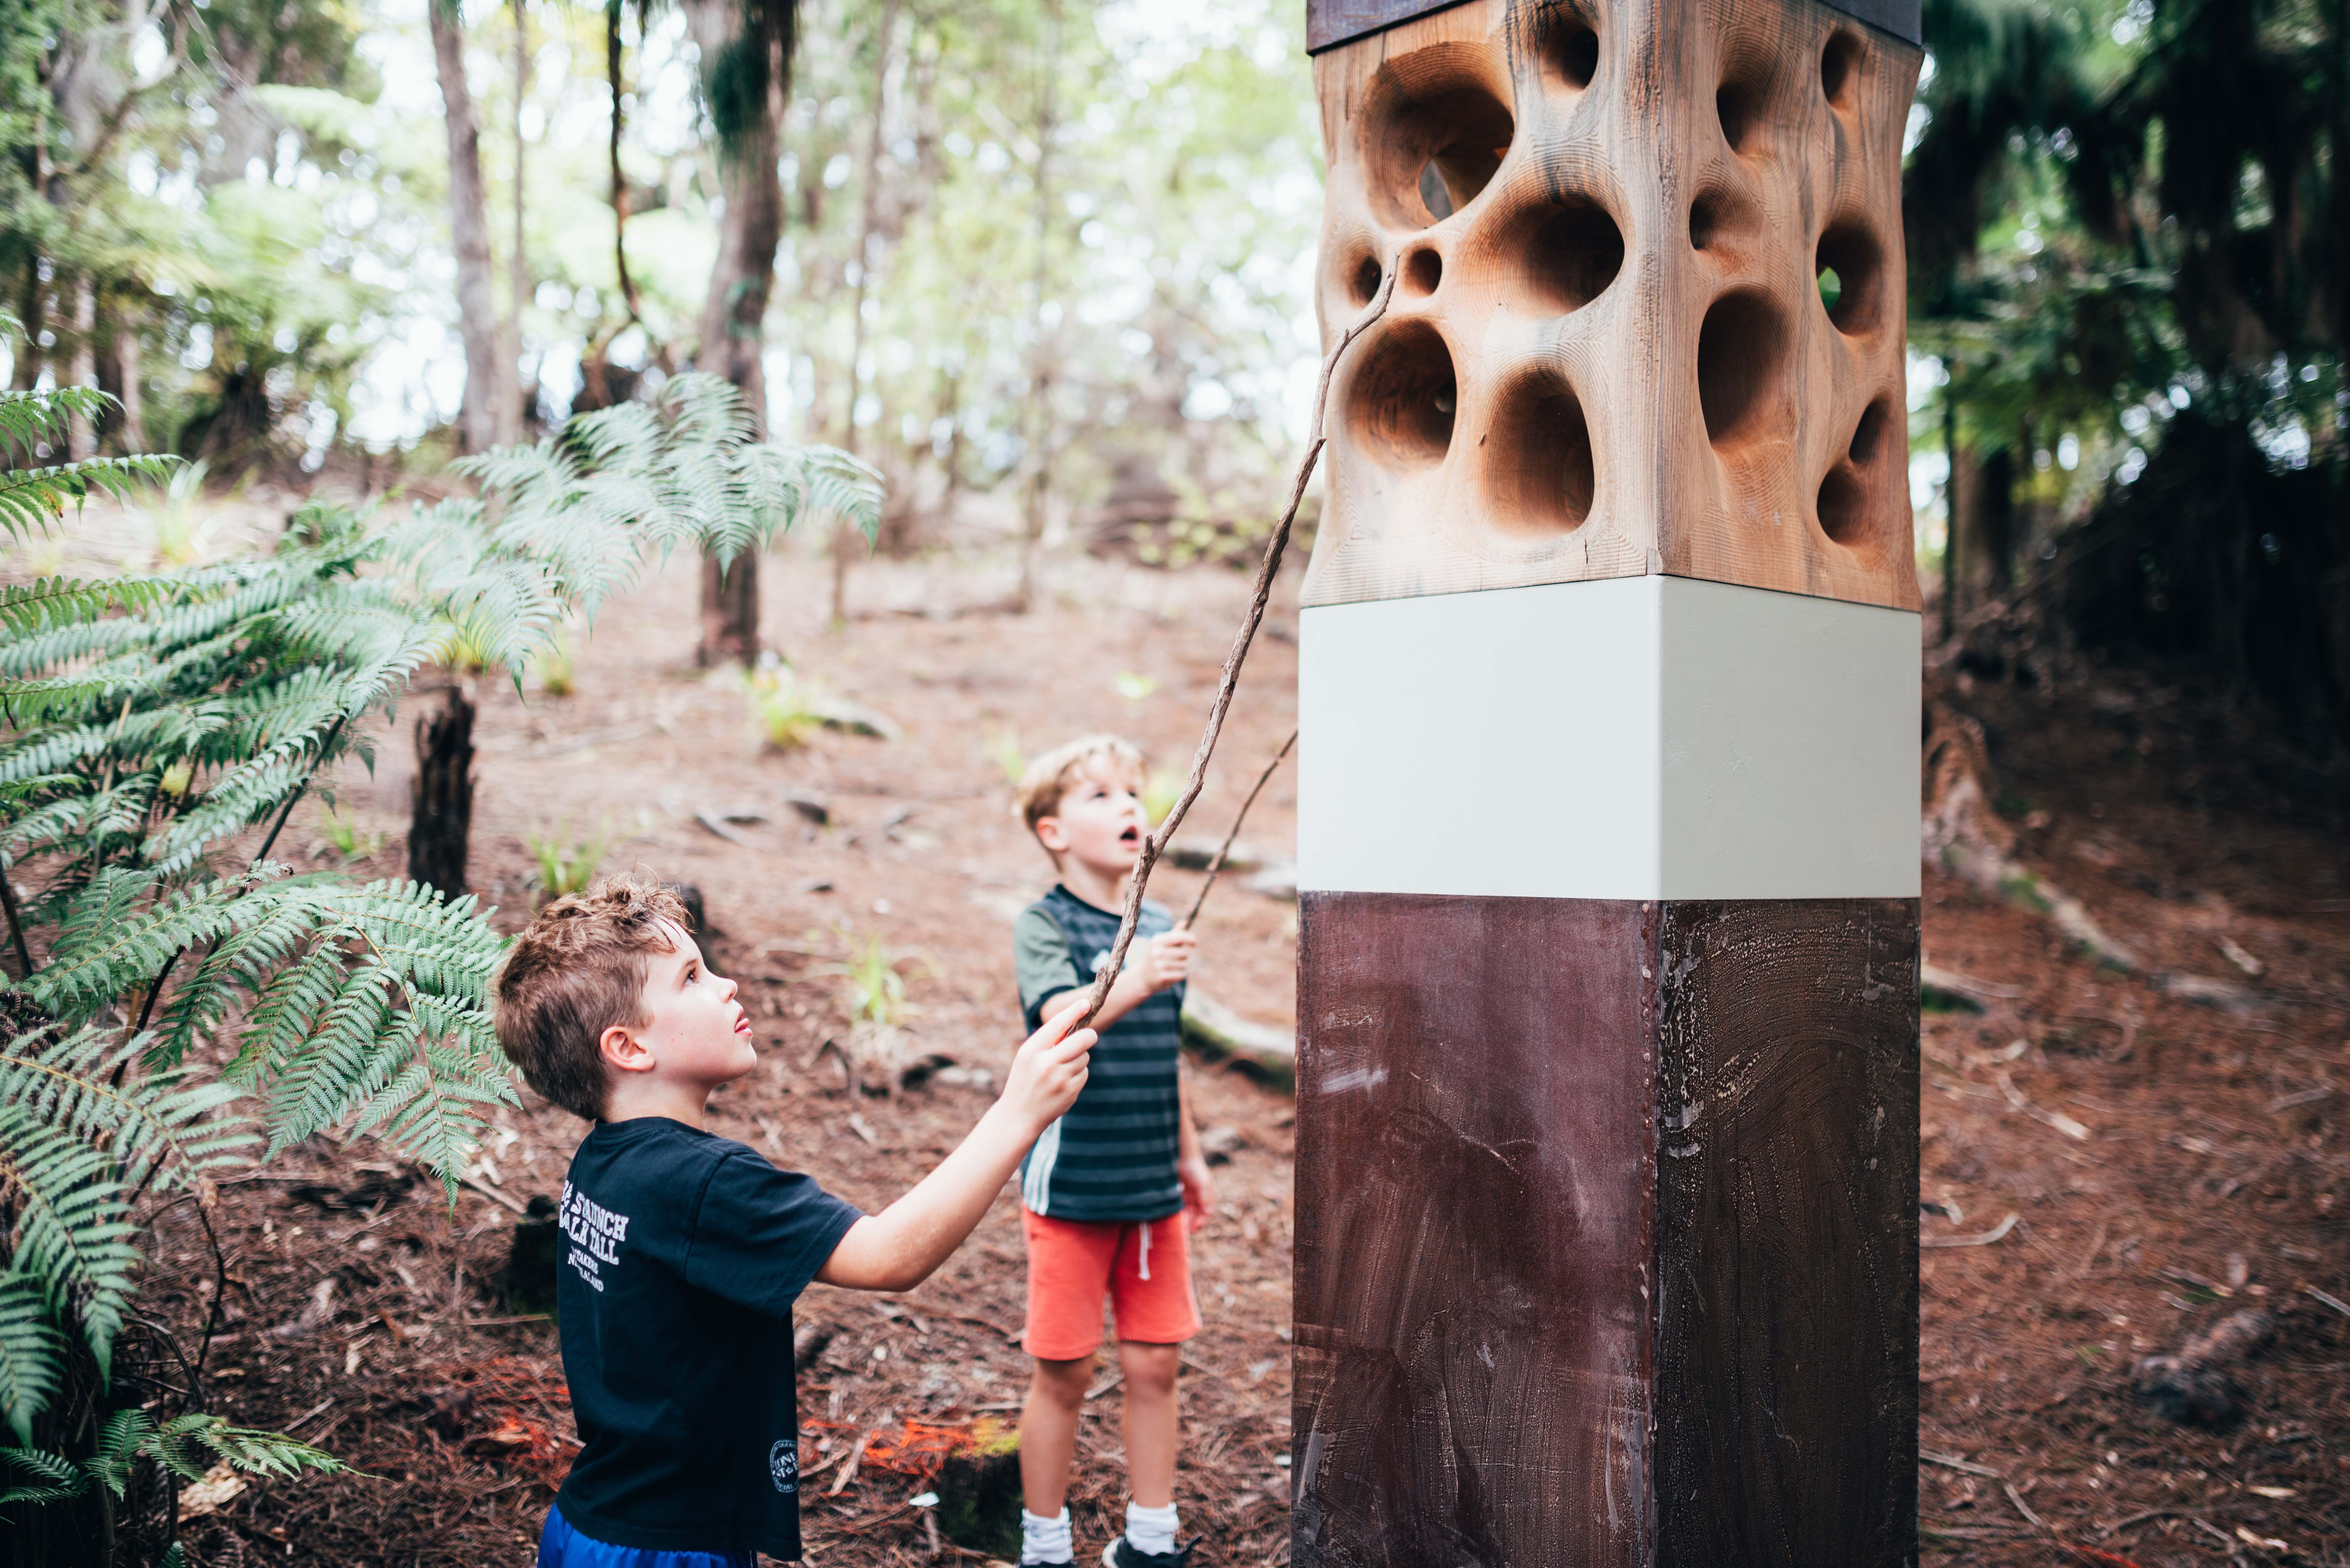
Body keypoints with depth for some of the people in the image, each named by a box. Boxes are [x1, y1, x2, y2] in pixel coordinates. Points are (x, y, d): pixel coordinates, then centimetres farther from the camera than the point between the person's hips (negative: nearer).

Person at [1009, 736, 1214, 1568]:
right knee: (1064, 1374, 5)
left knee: (1154, 1365, 11)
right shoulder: (1043, 926, -11)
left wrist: (1189, 1156, 21)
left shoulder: (1161, 930, 6)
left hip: (1153, 1188, 5)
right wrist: (1132, 984, -49)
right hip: (1072, 1183, -5)